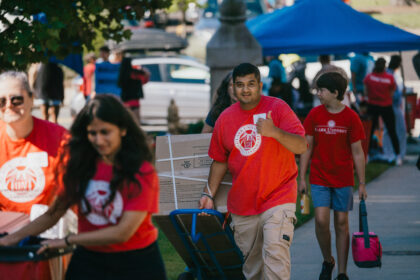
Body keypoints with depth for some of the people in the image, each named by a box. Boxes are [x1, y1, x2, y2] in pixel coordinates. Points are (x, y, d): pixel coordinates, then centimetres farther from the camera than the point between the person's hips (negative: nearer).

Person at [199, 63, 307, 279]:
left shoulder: (277, 108, -6)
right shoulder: (225, 119, 6)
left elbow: (301, 146, -15)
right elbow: (220, 160, 16)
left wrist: (275, 132, -32)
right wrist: (209, 194, 11)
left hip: (277, 198, -5)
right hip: (241, 205, 5)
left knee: (275, 256, -17)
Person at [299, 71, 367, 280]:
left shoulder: (351, 118, -5)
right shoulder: (315, 115, 0)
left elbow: (357, 152, -1)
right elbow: (307, 147, 5)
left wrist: (362, 184, -2)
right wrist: (302, 178, 2)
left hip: (343, 180, -1)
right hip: (319, 179, 1)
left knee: (341, 224, 3)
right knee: (321, 221, -11)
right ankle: (327, 261, 15)